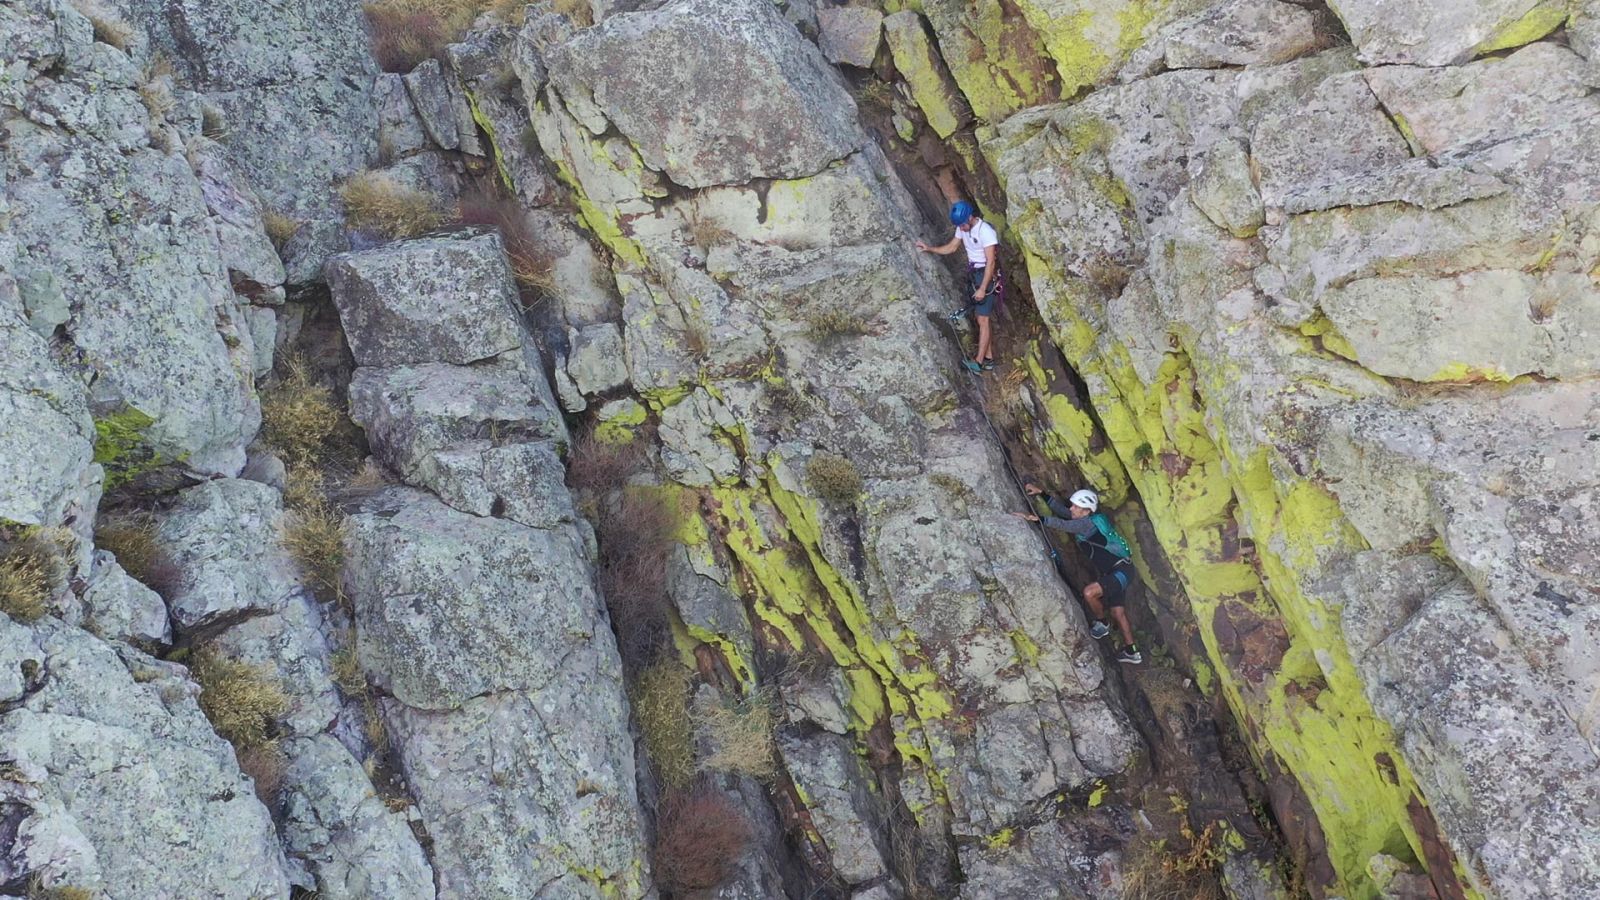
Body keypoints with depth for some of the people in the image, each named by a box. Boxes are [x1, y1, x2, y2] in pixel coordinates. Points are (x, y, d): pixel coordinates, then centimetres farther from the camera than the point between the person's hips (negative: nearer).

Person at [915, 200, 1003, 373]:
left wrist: (983, 288, -25)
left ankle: (979, 361, -7)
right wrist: (929, 249, 1)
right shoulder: (962, 228, 1)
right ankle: (989, 357, 17)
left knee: (982, 319, -8)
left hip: (988, 276, -8)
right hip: (974, 274, 8)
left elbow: (991, 262, -23)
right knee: (981, 318, 11)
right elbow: (951, 247, 15)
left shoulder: (985, 231, -23)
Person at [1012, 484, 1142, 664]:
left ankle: (1102, 624, -2)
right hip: (1109, 573, 10)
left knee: (1089, 593, -27)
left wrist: (1035, 518, -37)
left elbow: (1062, 524, -33)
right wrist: (1041, 493, 1)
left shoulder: (1088, 524, -22)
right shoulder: (1086, 520, 4)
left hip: (1122, 571, -10)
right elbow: (1062, 510, 8)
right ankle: (1132, 652, 25)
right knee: (1117, 611, 15)